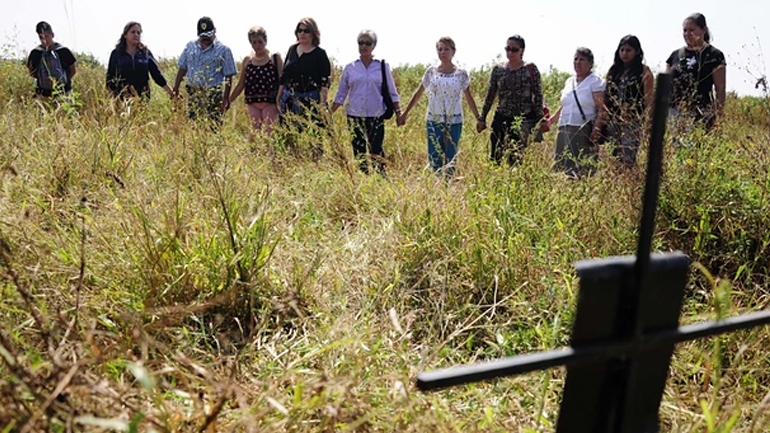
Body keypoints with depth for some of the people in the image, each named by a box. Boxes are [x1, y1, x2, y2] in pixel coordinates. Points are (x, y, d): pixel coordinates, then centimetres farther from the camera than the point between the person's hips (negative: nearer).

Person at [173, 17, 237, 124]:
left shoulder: (223, 50, 0)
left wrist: (226, 97, -8)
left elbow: (228, 76, -2)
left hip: (213, 95, -4)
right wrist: (175, 89, 11)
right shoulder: (190, 46, 12)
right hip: (193, 94, 4)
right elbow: (182, 69, 16)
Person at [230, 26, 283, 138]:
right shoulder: (247, 60, 10)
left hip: (270, 103, -3)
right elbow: (241, 84, 14)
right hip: (252, 103, 3)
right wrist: (228, 101, 12)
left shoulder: (275, 58, 1)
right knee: (254, 134, 3)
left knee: (267, 133, -7)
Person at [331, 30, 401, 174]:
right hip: (354, 117, 2)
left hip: (376, 117, -2)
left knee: (376, 153, -7)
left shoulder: (382, 66, 5)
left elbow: (392, 93, 8)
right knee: (359, 153, 5)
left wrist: (399, 112, 0)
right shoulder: (350, 68, 7)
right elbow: (341, 94, 11)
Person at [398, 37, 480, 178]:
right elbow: (418, 94, 9)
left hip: (454, 121, -1)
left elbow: (469, 98, 5)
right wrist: (405, 113, 9)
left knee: (451, 159, 4)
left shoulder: (461, 74, 0)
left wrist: (479, 118, 2)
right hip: (433, 120, 1)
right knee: (434, 158, -2)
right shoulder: (431, 72, 3)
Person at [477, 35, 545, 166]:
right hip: (502, 118, 3)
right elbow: (490, 96, 12)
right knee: (494, 157, -2)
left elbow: (538, 95, -2)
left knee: (515, 158, 0)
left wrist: (539, 119, -9)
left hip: (524, 118, -3)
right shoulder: (498, 70, 7)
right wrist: (482, 118, 10)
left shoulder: (531, 69, -1)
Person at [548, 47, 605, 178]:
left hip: (584, 132, -6)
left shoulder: (595, 81, -1)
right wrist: (551, 120, 18)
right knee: (562, 167, 0)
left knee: (582, 170, -12)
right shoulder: (569, 81, 18)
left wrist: (597, 128, -23)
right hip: (564, 131, 6)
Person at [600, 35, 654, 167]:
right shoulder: (614, 71, 17)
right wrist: (601, 118, 10)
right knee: (613, 157, 4)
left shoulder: (644, 72, 2)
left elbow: (649, 100, -3)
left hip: (632, 122, -5)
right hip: (613, 121, 5)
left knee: (628, 158, -14)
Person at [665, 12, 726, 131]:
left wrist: (717, 117, -8)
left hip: (699, 116, -3)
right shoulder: (675, 55, 15)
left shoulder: (714, 56, 3)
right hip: (673, 112, 4)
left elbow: (720, 89, 1)